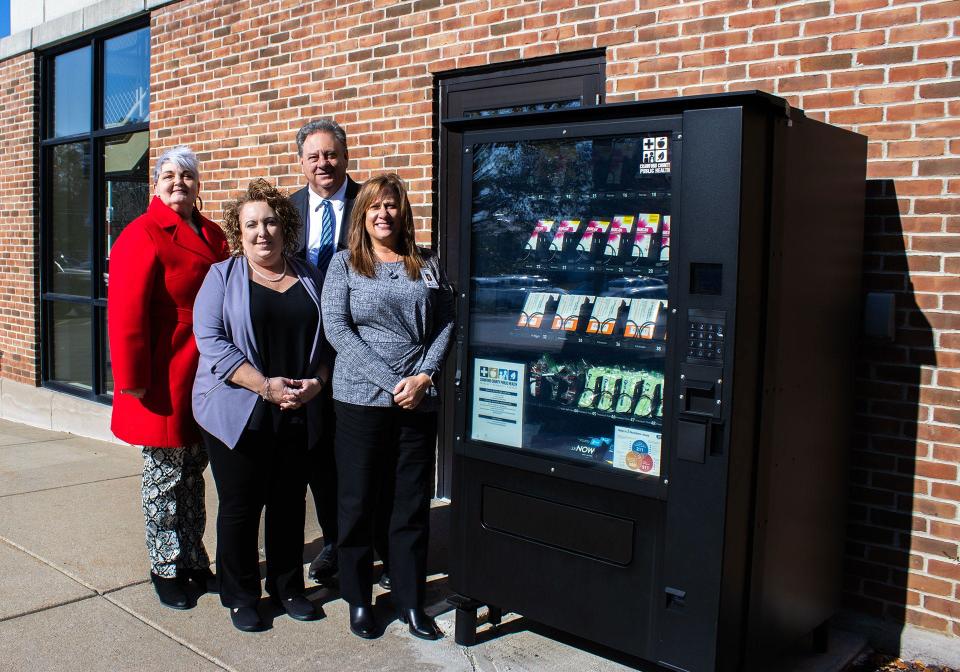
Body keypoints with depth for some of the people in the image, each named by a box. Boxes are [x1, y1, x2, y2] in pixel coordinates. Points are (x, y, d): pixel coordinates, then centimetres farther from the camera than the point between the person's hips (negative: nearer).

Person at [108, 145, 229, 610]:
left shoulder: (213, 236, 11)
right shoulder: (142, 236, -11)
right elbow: (126, 315, -17)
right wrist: (132, 379, -19)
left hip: (206, 380, 7)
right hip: (164, 382, -7)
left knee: (193, 471, 17)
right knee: (165, 475, 5)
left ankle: (194, 560, 31)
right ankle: (166, 569, 22)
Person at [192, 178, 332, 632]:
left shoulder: (309, 278, 11)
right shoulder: (223, 276, 1)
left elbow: (328, 339, 12)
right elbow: (211, 340, -10)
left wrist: (316, 381, -7)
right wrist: (264, 385, -18)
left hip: (298, 415, 3)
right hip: (238, 413, -3)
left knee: (290, 502, 11)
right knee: (240, 505, 5)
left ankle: (288, 588, 28)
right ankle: (240, 596, 22)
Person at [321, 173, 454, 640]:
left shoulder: (427, 266, 10)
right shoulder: (345, 263, 2)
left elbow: (446, 323, 7)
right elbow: (336, 328, -7)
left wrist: (424, 376, -9)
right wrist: (390, 382, -14)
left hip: (419, 403, 2)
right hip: (361, 399, -2)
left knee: (412, 505, 9)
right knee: (358, 502, 7)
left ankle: (411, 602, 22)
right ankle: (358, 600, 24)